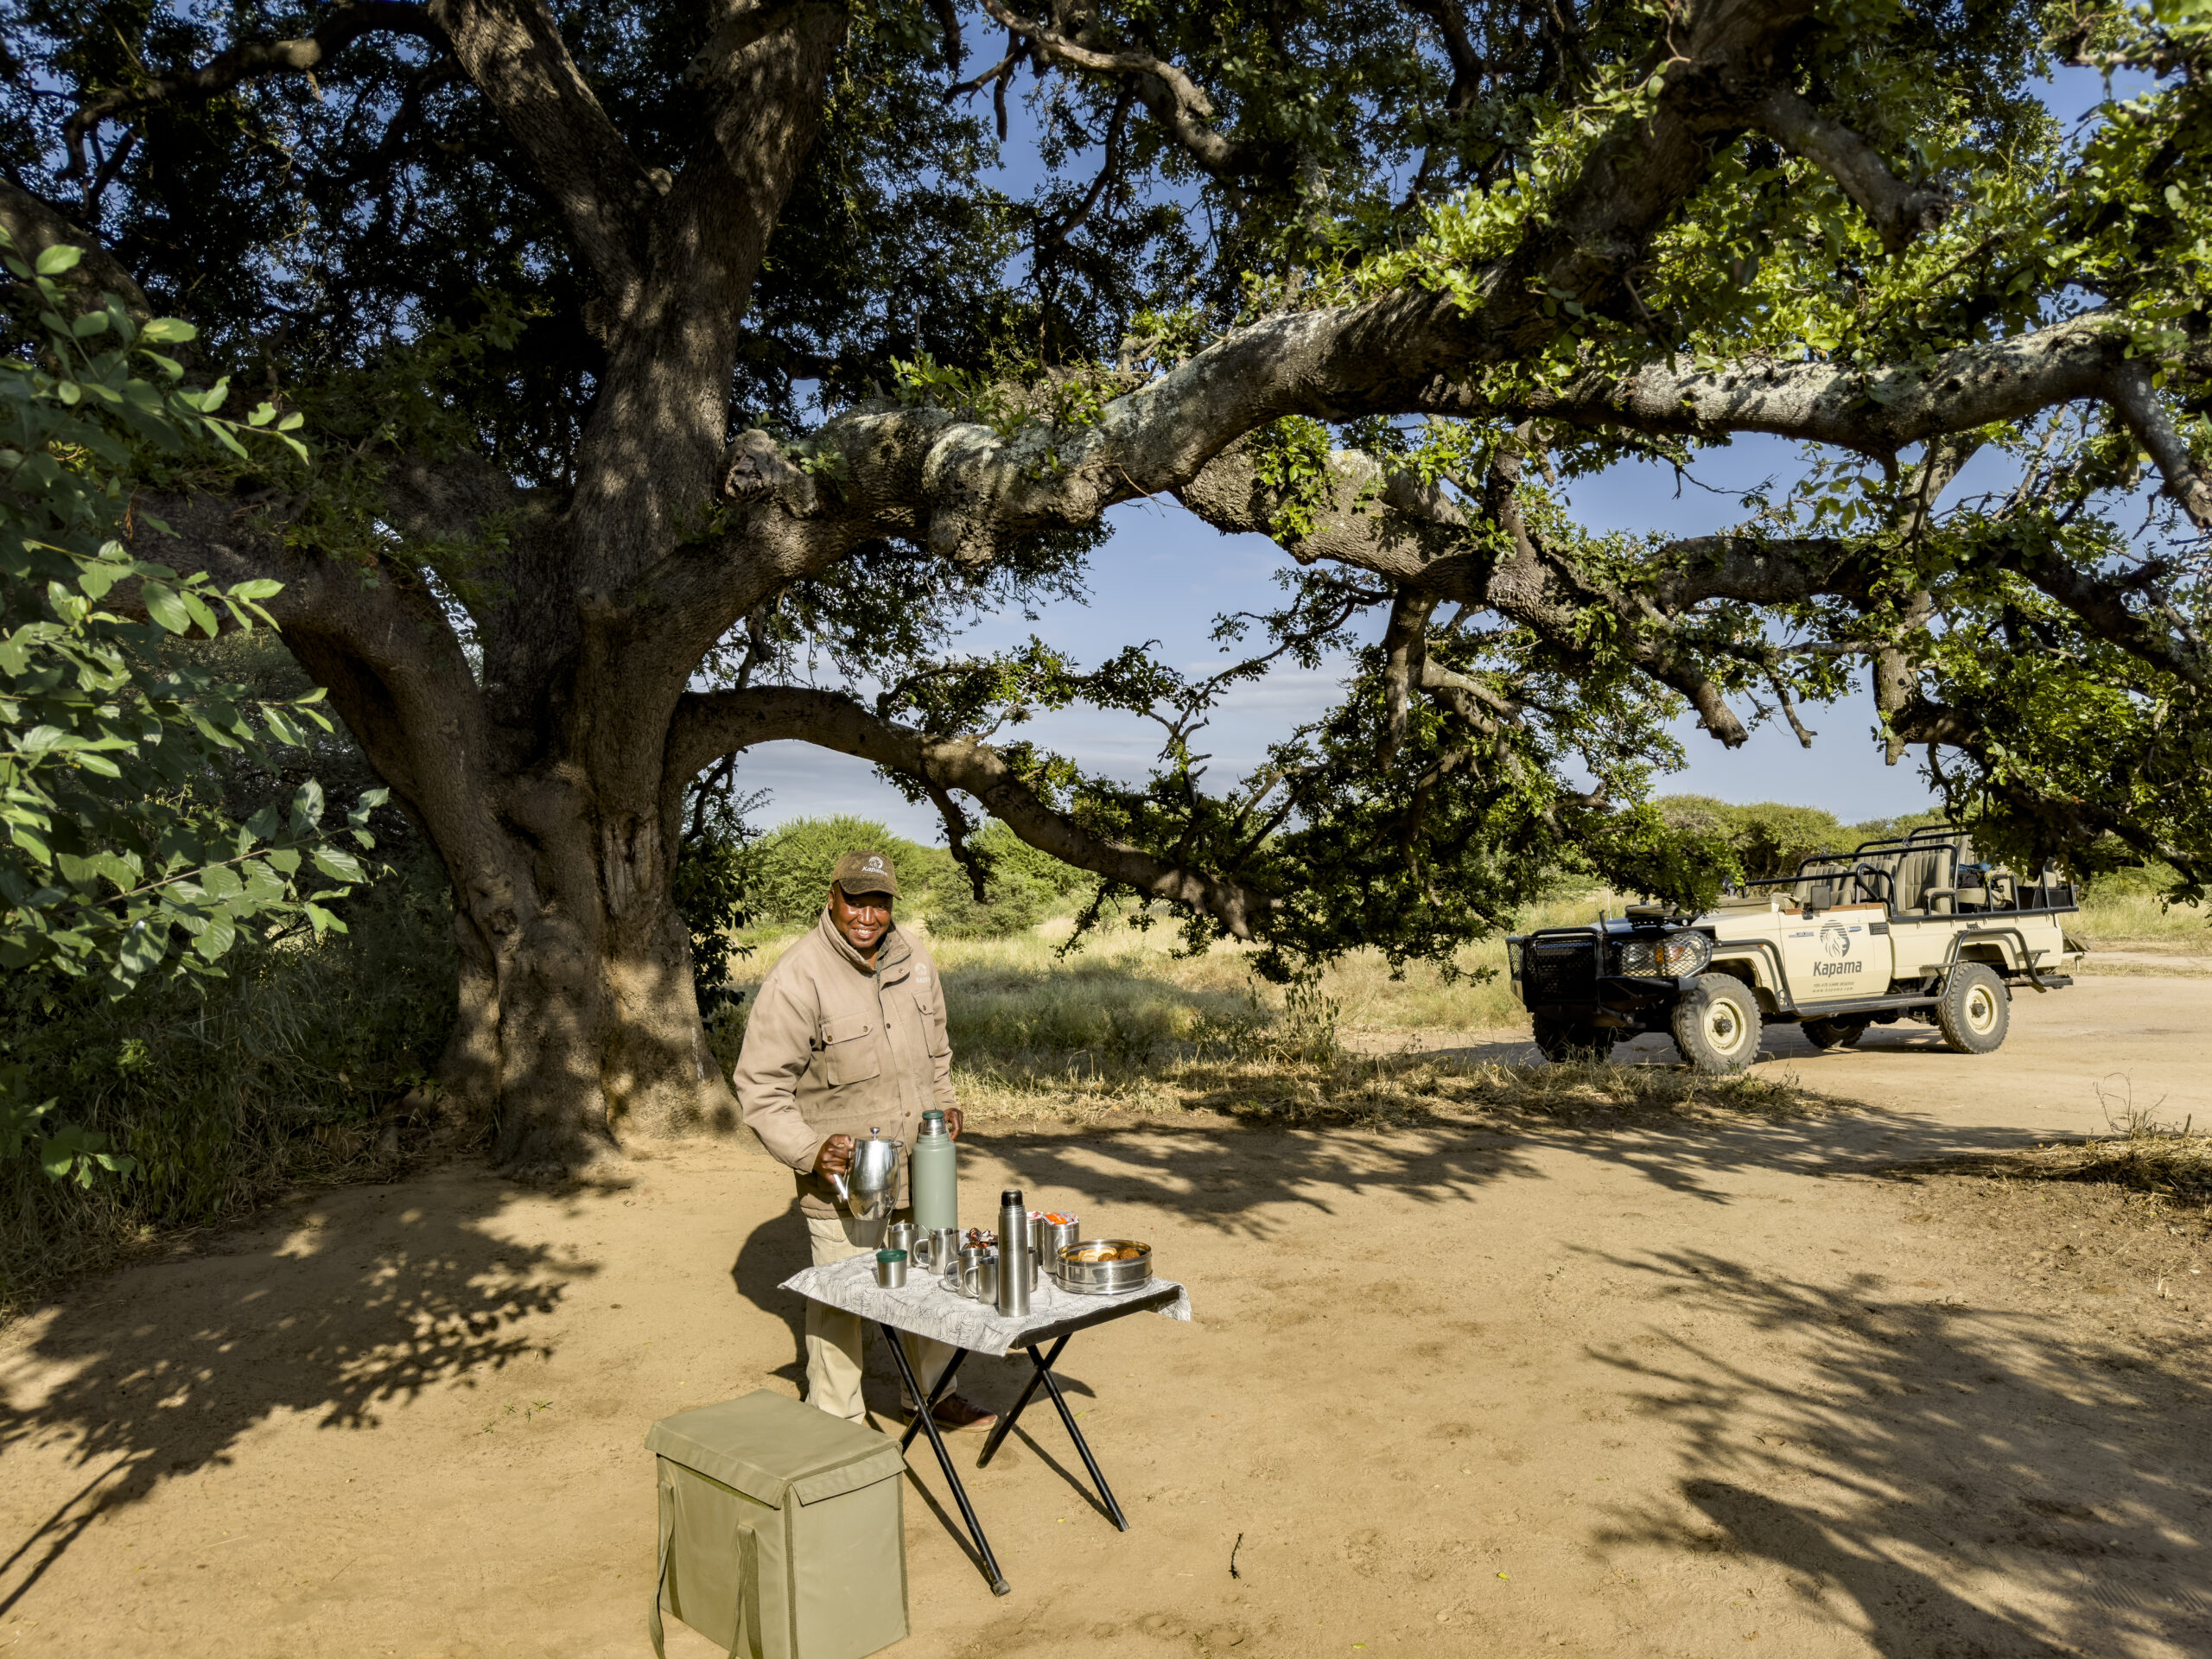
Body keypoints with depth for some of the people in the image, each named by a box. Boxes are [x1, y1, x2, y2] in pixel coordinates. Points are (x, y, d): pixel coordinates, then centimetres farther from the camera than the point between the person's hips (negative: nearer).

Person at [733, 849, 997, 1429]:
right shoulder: (797, 978, -18)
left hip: (921, 1162, 6)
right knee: (840, 1297, 5)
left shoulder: (913, 962, 3)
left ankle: (931, 1392, 41)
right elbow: (759, 1086, -16)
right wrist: (809, 1151, -26)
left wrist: (944, 1104, 6)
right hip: (843, 1172, -6)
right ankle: (836, 1421, 26)